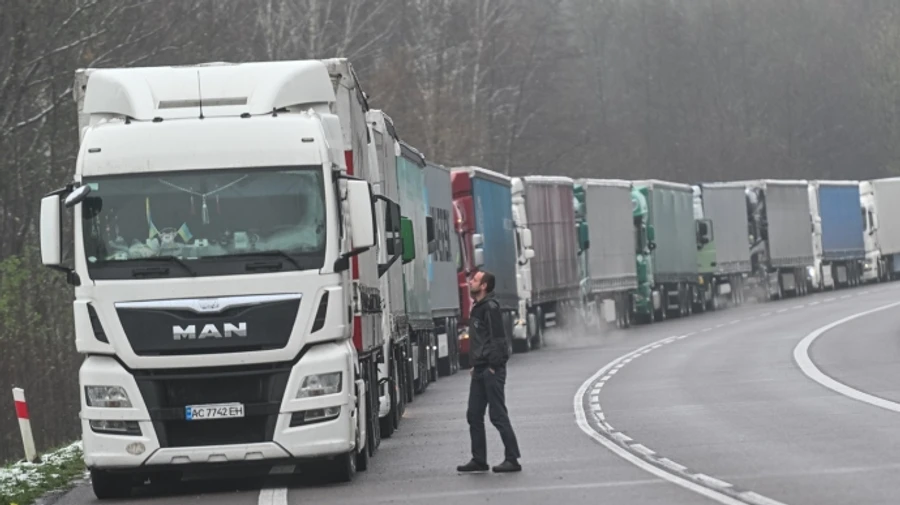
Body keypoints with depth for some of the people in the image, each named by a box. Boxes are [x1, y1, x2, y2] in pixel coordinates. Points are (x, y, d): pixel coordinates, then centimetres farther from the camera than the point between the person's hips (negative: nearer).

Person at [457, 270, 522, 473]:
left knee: (498, 415, -7)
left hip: (491, 370, -10)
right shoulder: (477, 308, 17)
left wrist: (494, 366, -19)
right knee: (474, 415, 10)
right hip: (480, 371, 10)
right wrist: (475, 365, 17)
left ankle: (513, 460, -3)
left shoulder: (490, 307, -13)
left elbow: (498, 338, -18)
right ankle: (479, 460, 15)